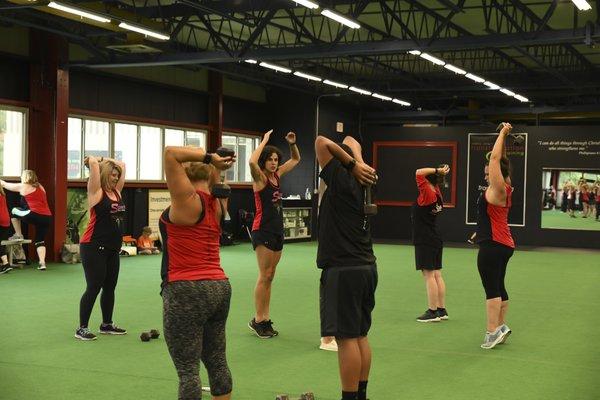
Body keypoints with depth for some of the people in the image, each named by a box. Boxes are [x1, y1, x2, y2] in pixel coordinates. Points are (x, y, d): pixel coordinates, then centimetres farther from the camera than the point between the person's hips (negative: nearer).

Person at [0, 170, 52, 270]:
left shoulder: (24, 186, 6)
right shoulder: (40, 187, 23)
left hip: (34, 215, -6)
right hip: (47, 217, 6)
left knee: (14, 211, 19)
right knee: (40, 240, 12)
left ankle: (18, 235, 20)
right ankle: (42, 263, -3)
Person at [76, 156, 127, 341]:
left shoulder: (116, 192, 11)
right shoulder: (96, 192, -8)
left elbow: (122, 165, 17)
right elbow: (93, 163, -19)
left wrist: (103, 160, 14)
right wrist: (93, 160, 2)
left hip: (112, 249, 8)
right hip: (93, 248, -8)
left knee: (110, 287, 13)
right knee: (93, 288, -5)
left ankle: (107, 324, 25)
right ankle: (82, 328, 3)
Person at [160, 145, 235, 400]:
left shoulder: (187, 200, -11)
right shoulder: (217, 204, 8)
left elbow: (170, 153, -16)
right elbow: (215, 184, 29)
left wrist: (209, 157, -9)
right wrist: (213, 164, 11)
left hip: (187, 292, -8)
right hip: (219, 288, 8)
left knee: (188, 370, -2)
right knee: (217, 363, 16)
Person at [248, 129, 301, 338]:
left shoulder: (277, 175, 10)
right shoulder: (260, 177, -9)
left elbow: (295, 160, 24)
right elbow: (252, 161, -32)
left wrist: (292, 143, 6)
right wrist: (265, 140, -21)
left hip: (277, 230, 8)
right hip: (263, 231, -8)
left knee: (269, 277, 10)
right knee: (265, 276, -7)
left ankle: (265, 319, 15)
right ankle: (257, 320, -1)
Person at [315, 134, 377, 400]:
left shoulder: (340, 180, -9)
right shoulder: (361, 182, 12)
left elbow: (321, 142, -12)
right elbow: (351, 142, 23)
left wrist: (353, 164, -8)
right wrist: (357, 162, 3)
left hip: (343, 270, -9)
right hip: (366, 267, 9)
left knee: (346, 338, -5)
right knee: (360, 336, 14)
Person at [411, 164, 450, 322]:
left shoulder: (427, 193, -17)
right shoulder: (437, 194, 7)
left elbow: (419, 172, -20)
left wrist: (437, 170, -13)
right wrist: (440, 173, 10)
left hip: (425, 242, -9)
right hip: (435, 240, 9)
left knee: (429, 275, -6)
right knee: (437, 275, 11)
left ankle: (432, 311, -5)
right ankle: (442, 310, 15)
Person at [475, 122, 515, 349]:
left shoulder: (498, 189, -12)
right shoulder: (505, 189, 11)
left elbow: (495, 158, -14)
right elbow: (499, 160, 19)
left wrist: (503, 134, -7)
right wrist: (503, 137, 20)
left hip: (492, 245, -10)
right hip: (503, 244, 10)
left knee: (491, 288, -10)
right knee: (498, 287, 14)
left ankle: (492, 331, -12)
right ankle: (501, 326, 19)